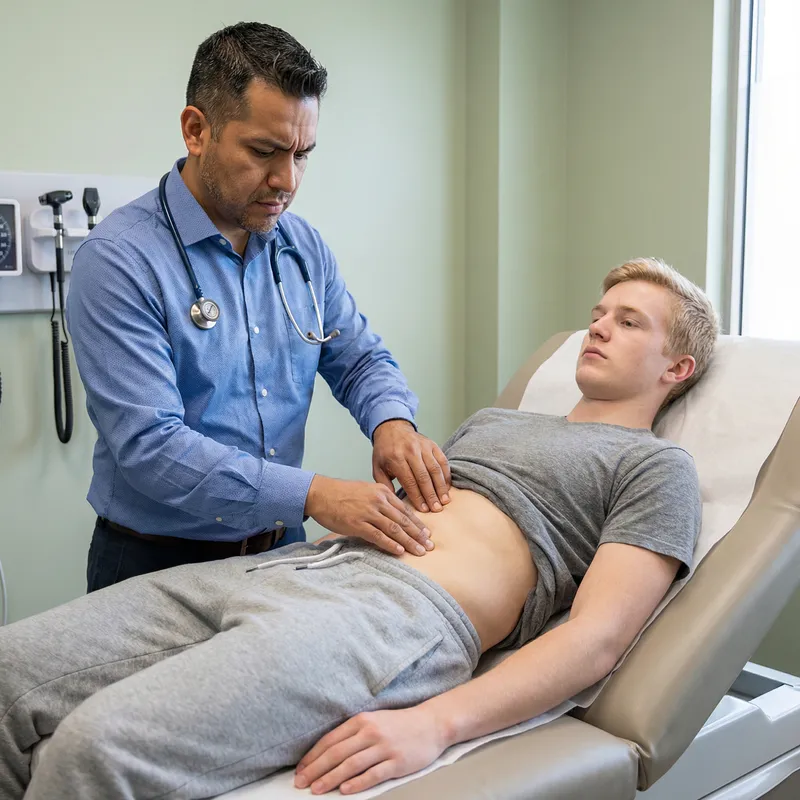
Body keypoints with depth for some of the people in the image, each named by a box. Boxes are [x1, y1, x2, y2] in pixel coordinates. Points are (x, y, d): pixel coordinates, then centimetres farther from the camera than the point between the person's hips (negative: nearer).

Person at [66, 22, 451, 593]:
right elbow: (149, 446, -23)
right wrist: (311, 495, -30)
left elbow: (361, 359, 12)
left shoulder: (304, 246, 5)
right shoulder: (118, 259, -16)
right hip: (159, 566, -4)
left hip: (283, 552, 4)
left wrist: (393, 421, -11)